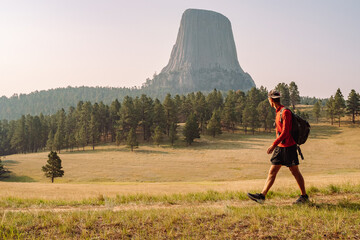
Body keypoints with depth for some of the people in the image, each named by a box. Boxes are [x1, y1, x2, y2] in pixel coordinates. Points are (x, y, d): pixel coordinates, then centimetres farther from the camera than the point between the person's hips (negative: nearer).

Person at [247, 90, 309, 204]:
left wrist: (274, 145, -23)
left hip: (289, 147, -9)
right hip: (280, 147, 9)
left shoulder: (285, 112, -15)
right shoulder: (278, 112, 13)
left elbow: (285, 132, -22)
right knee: (272, 171, 4)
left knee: (295, 172, 2)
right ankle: (262, 196, 2)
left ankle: (304, 196, 15)